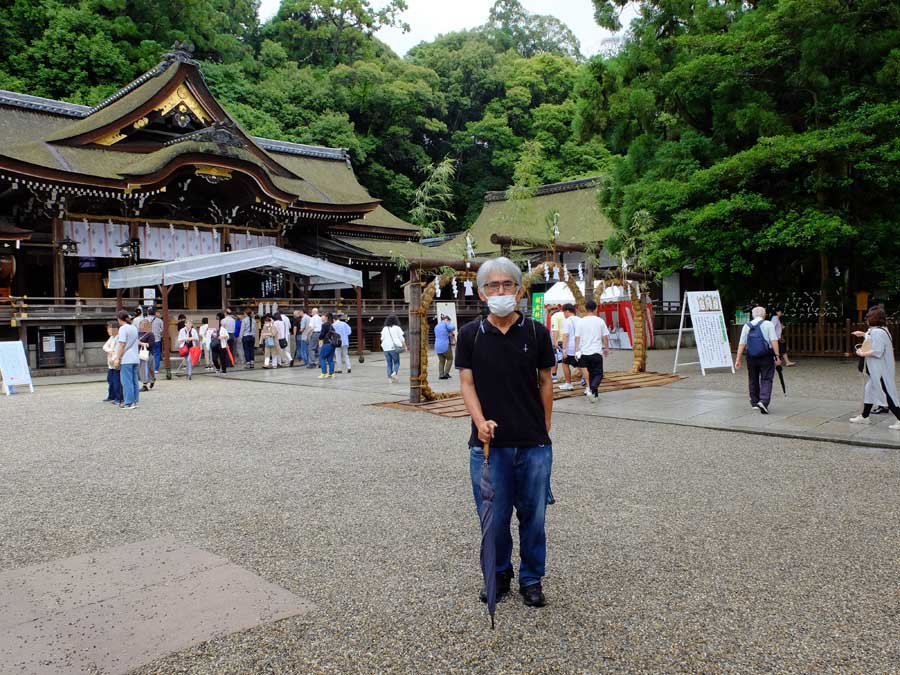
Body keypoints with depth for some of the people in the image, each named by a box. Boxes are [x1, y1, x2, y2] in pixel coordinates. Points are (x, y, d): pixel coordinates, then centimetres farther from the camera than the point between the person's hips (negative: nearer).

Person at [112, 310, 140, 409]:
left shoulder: (123, 328, -9)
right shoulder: (134, 328, 15)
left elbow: (122, 344, -15)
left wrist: (117, 358, -12)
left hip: (126, 359, -8)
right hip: (135, 358, 8)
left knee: (127, 381, -5)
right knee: (134, 381, 9)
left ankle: (129, 403, -5)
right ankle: (134, 401, 12)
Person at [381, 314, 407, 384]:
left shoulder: (384, 329, 8)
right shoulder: (397, 328, -2)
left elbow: (382, 339, 7)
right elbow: (401, 339, -4)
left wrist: (383, 348, 15)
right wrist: (405, 347, 2)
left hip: (386, 348, 3)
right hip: (394, 348, -3)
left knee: (389, 364, 9)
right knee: (396, 362, 8)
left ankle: (390, 379, 3)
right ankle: (394, 373, -18)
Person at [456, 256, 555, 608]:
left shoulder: (536, 332, 1)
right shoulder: (470, 334, 1)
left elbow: (546, 383, 7)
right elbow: (467, 383, -1)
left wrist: (544, 430, 8)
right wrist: (480, 421, -17)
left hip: (534, 445, 0)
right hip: (488, 443, 0)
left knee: (533, 515, 10)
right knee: (493, 516, 9)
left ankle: (531, 579, 28)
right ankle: (499, 575, 31)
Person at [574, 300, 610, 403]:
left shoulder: (581, 321, -1)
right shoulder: (600, 321, -2)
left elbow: (577, 337, -3)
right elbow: (605, 337, 3)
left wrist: (576, 351, 1)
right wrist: (606, 348, 16)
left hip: (584, 352, 2)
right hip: (596, 352, -2)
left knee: (590, 373, 16)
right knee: (598, 374, 2)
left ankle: (592, 391, 22)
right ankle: (592, 390, -21)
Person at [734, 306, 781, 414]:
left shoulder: (746, 326, 6)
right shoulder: (768, 324, -2)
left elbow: (742, 344, 3)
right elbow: (774, 341, -11)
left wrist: (738, 359, 5)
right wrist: (777, 356, -9)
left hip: (751, 358, 3)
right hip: (766, 357, -3)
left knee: (753, 380, 15)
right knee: (766, 380, -1)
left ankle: (754, 402, 23)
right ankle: (763, 401, -18)